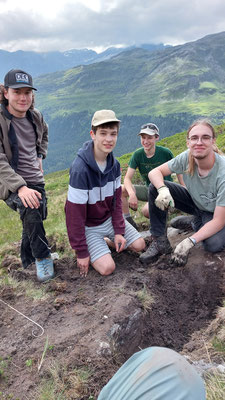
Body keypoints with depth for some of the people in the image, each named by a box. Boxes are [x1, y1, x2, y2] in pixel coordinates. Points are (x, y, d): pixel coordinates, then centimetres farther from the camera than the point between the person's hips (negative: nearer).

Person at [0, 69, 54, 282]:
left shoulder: (35, 116, 3)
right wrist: (20, 187, -33)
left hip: (35, 180, 6)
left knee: (33, 223, 14)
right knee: (31, 213, -31)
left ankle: (27, 262, 40)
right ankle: (42, 257, -7)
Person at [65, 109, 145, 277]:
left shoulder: (114, 163, -7)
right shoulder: (80, 169, -30)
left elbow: (116, 199, 1)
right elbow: (75, 214, -25)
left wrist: (119, 231, -6)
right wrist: (81, 252, -20)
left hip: (109, 218, 6)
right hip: (88, 226, -6)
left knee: (139, 245, 3)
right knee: (107, 268, -17)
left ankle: (106, 240, 23)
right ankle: (89, 246, 11)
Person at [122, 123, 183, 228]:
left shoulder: (165, 152, -14)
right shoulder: (138, 154, -8)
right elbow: (127, 178, -14)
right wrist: (132, 194, -32)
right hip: (148, 189, 4)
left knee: (146, 211, -32)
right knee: (121, 190, -20)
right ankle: (128, 220, -3)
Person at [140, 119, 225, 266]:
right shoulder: (187, 158, -22)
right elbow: (155, 172, -15)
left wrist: (190, 241, -39)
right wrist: (162, 190, -38)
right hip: (194, 201, 3)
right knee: (155, 187, -20)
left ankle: (198, 225, 4)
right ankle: (160, 242, -11)